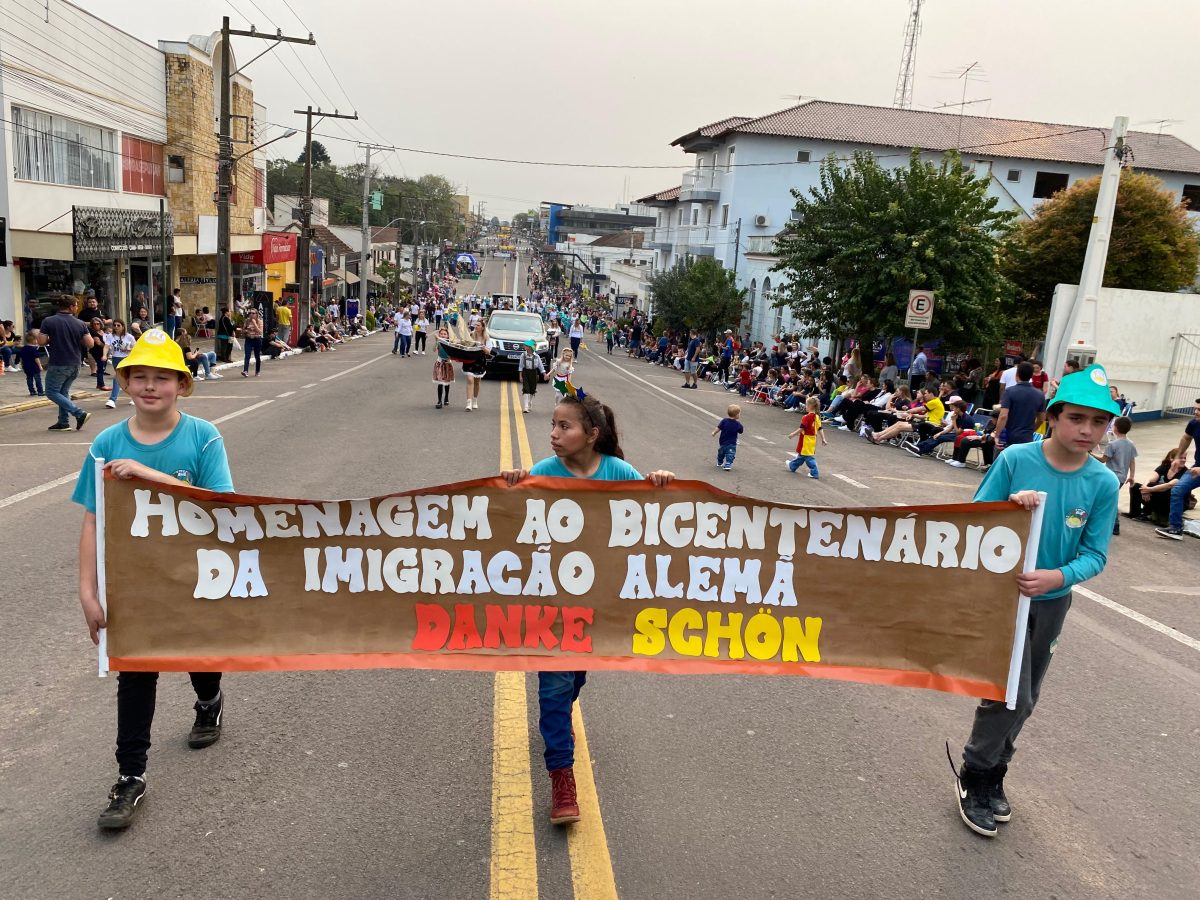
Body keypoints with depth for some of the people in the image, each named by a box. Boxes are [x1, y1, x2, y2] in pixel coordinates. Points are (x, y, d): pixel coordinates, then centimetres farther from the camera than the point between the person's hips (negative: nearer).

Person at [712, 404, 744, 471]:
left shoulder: (724, 421, -12)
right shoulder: (738, 424, -14)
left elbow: (718, 428, -11)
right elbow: (740, 431, -2)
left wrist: (714, 433, 5)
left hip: (722, 442, 4)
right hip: (732, 443, -4)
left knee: (721, 453, 23)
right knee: (730, 455, 0)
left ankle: (719, 463, 41)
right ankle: (728, 465, -15)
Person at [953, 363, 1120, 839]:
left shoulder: (1103, 483, -10)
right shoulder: (1015, 459, -17)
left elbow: (1095, 554, -7)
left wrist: (1057, 577, -25)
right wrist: (1008, 506, -30)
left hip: (1052, 601, 4)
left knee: (1025, 699, 17)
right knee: (1009, 694, -7)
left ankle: (992, 774, 38)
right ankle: (976, 777, 17)